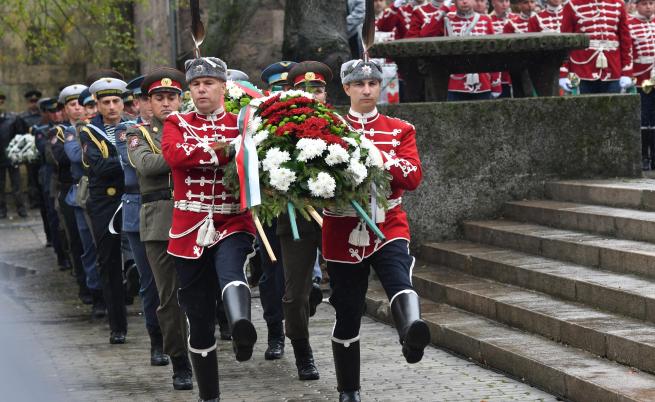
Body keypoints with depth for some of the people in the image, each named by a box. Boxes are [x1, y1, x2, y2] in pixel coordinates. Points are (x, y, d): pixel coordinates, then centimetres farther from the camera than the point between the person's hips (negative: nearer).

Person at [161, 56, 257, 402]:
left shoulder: (241, 124, 8)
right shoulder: (177, 124, 8)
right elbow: (174, 153, -14)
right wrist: (224, 149, -21)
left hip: (234, 225, -1)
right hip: (190, 231, 1)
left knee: (230, 269, -36)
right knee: (199, 318, 6)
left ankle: (241, 327, -64)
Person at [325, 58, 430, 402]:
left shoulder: (400, 130, 7)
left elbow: (413, 177, -5)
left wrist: (381, 158, -19)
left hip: (388, 227, 0)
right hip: (344, 234, 0)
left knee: (400, 279, -30)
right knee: (347, 313, 4)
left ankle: (412, 331, -59)